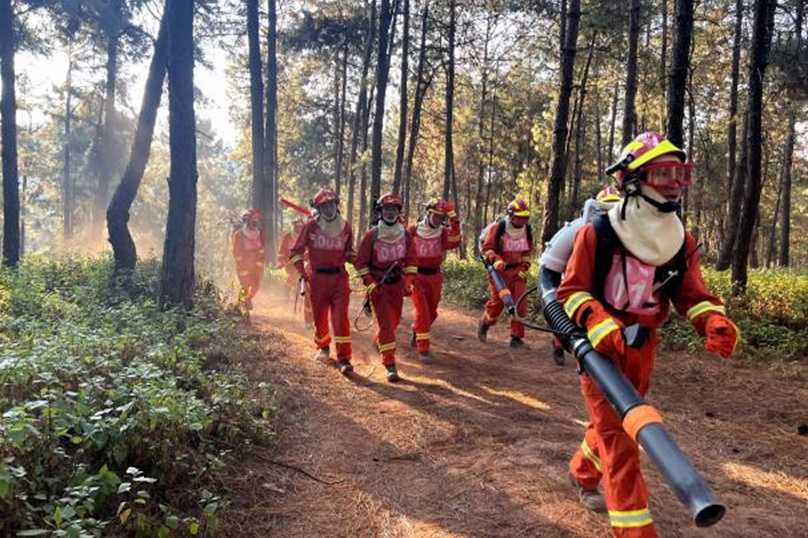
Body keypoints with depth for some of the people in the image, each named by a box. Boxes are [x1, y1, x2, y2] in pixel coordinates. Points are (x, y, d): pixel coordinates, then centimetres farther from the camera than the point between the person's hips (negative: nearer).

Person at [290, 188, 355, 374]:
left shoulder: (345, 226, 5)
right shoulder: (311, 226, -3)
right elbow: (296, 251, 4)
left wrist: (351, 256, -5)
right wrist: (303, 274, -5)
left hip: (339, 276, 0)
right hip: (318, 277, 0)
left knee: (341, 316, -10)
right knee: (320, 316, 10)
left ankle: (344, 359, -7)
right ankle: (323, 347, 38)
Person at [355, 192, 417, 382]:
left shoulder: (405, 234, 1)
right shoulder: (371, 235, -10)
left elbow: (410, 260, 9)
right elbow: (361, 262, -5)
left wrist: (408, 282, -1)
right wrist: (370, 284, -13)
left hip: (397, 284, 4)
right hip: (378, 284, -4)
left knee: (394, 320, 16)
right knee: (385, 323, -11)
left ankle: (379, 341, 48)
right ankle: (390, 365, -9)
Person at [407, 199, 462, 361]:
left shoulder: (443, 232, -3)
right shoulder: (414, 230, -7)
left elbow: (453, 243, -24)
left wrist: (454, 221, -31)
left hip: (434, 277, 4)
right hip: (416, 276, -3)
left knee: (431, 313, 16)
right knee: (422, 311, -13)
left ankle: (417, 331, 45)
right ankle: (423, 348, -4)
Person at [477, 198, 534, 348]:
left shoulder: (527, 230, 1)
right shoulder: (497, 228, -14)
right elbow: (487, 248, -10)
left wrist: (524, 267, 4)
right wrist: (496, 260, -26)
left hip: (517, 271, 4)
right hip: (500, 270, -4)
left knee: (520, 303, -6)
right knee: (497, 302, -1)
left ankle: (516, 336, 4)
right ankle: (485, 323, 29)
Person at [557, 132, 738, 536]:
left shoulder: (681, 243, 1)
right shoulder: (597, 234, -15)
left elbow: (692, 295, 3)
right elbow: (571, 290, -12)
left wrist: (715, 322, -19)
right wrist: (601, 325, -28)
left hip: (642, 349, 6)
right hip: (600, 347, -6)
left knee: (615, 421, 21)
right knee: (617, 431, -7)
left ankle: (582, 473, 48)